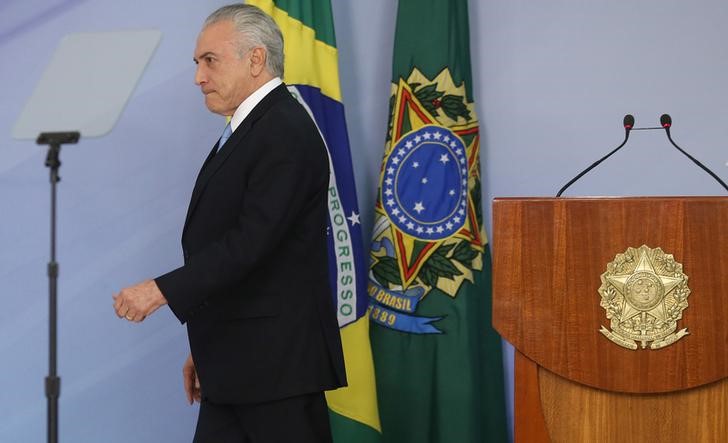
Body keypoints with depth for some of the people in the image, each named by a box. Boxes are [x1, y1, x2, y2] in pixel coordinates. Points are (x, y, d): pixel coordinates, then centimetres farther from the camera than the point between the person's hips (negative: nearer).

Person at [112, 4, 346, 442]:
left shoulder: (287, 131, -14)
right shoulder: (248, 130, 17)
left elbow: (252, 241, -23)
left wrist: (163, 290, -22)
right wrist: (206, 350, 19)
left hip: (277, 361, -9)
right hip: (234, 364, 9)